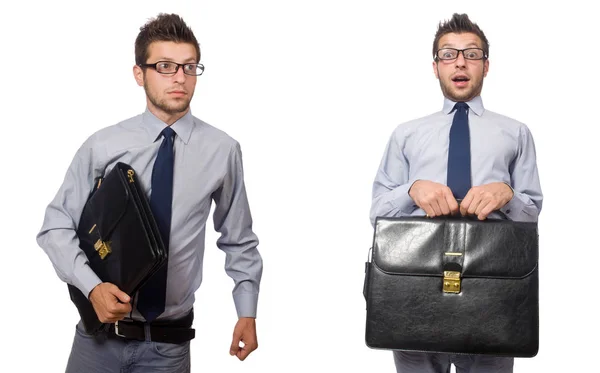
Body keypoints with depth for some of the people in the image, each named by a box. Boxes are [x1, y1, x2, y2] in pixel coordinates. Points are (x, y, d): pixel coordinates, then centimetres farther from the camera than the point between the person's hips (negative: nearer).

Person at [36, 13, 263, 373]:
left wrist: (247, 312, 3)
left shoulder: (222, 150, -5)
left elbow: (239, 239, 6)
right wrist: (92, 285, -16)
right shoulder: (102, 147, -7)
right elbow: (57, 227, -2)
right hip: (99, 334, 0)